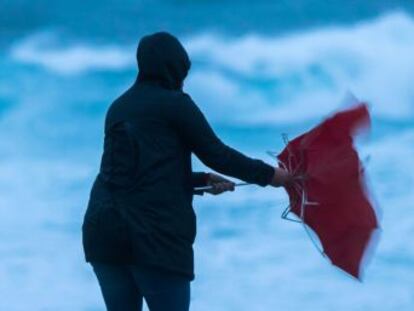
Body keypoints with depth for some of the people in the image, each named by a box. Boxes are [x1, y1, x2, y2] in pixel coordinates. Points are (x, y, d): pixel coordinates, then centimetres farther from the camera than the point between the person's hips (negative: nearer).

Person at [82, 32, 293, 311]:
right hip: (155, 234, -6)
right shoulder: (173, 103, 0)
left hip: (103, 231, 6)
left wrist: (202, 180, 32)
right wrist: (268, 175, 13)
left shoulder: (119, 107, 20)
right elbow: (216, 154, 1)